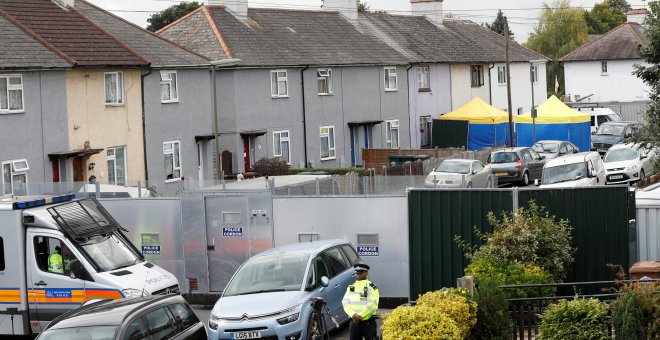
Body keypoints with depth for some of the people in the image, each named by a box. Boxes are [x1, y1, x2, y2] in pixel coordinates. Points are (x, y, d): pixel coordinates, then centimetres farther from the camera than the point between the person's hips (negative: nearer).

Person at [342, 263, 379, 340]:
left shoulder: (371, 287, -2)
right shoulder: (350, 287, 14)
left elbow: (373, 305, -12)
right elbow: (345, 303, 3)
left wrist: (360, 316, -17)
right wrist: (353, 315, -13)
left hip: (368, 323, -5)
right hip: (354, 322, 5)